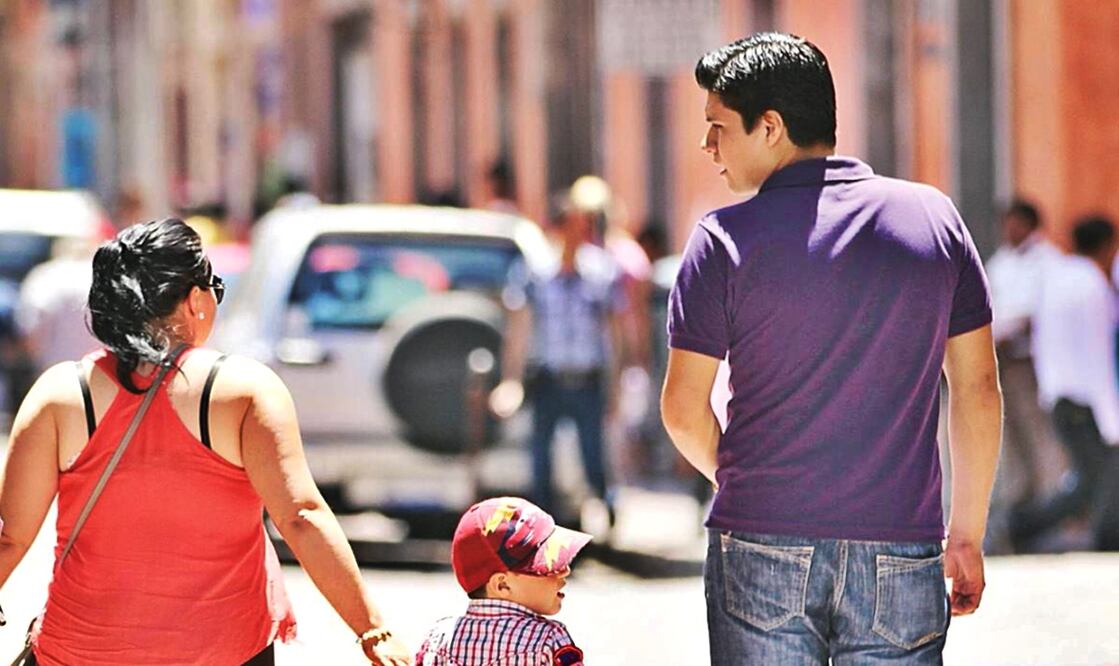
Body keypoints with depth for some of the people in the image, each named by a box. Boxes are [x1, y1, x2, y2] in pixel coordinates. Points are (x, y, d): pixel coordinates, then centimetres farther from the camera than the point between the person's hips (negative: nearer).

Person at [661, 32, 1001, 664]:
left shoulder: (728, 238, -5)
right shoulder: (933, 216, 4)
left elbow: (684, 410, -1)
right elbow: (978, 391, 6)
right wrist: (967, 536, 14)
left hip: (761, 548, -2)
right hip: (902, 553, 2)